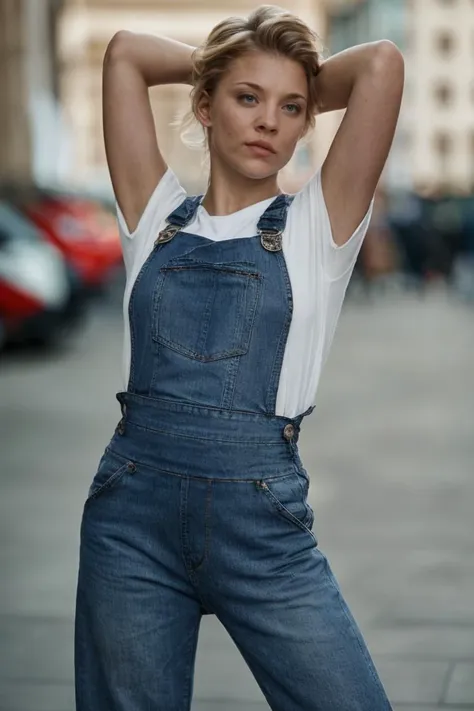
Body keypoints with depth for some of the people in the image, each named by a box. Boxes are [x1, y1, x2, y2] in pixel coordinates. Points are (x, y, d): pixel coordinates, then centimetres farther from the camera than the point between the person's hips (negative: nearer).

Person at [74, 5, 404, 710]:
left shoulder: (318, 227, 4)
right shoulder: (156, 215, 9)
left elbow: (382, 62, -4)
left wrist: (305, 92, 13)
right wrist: (217, 64, 17)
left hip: (264, 520, -1)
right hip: (132, 516, 1)